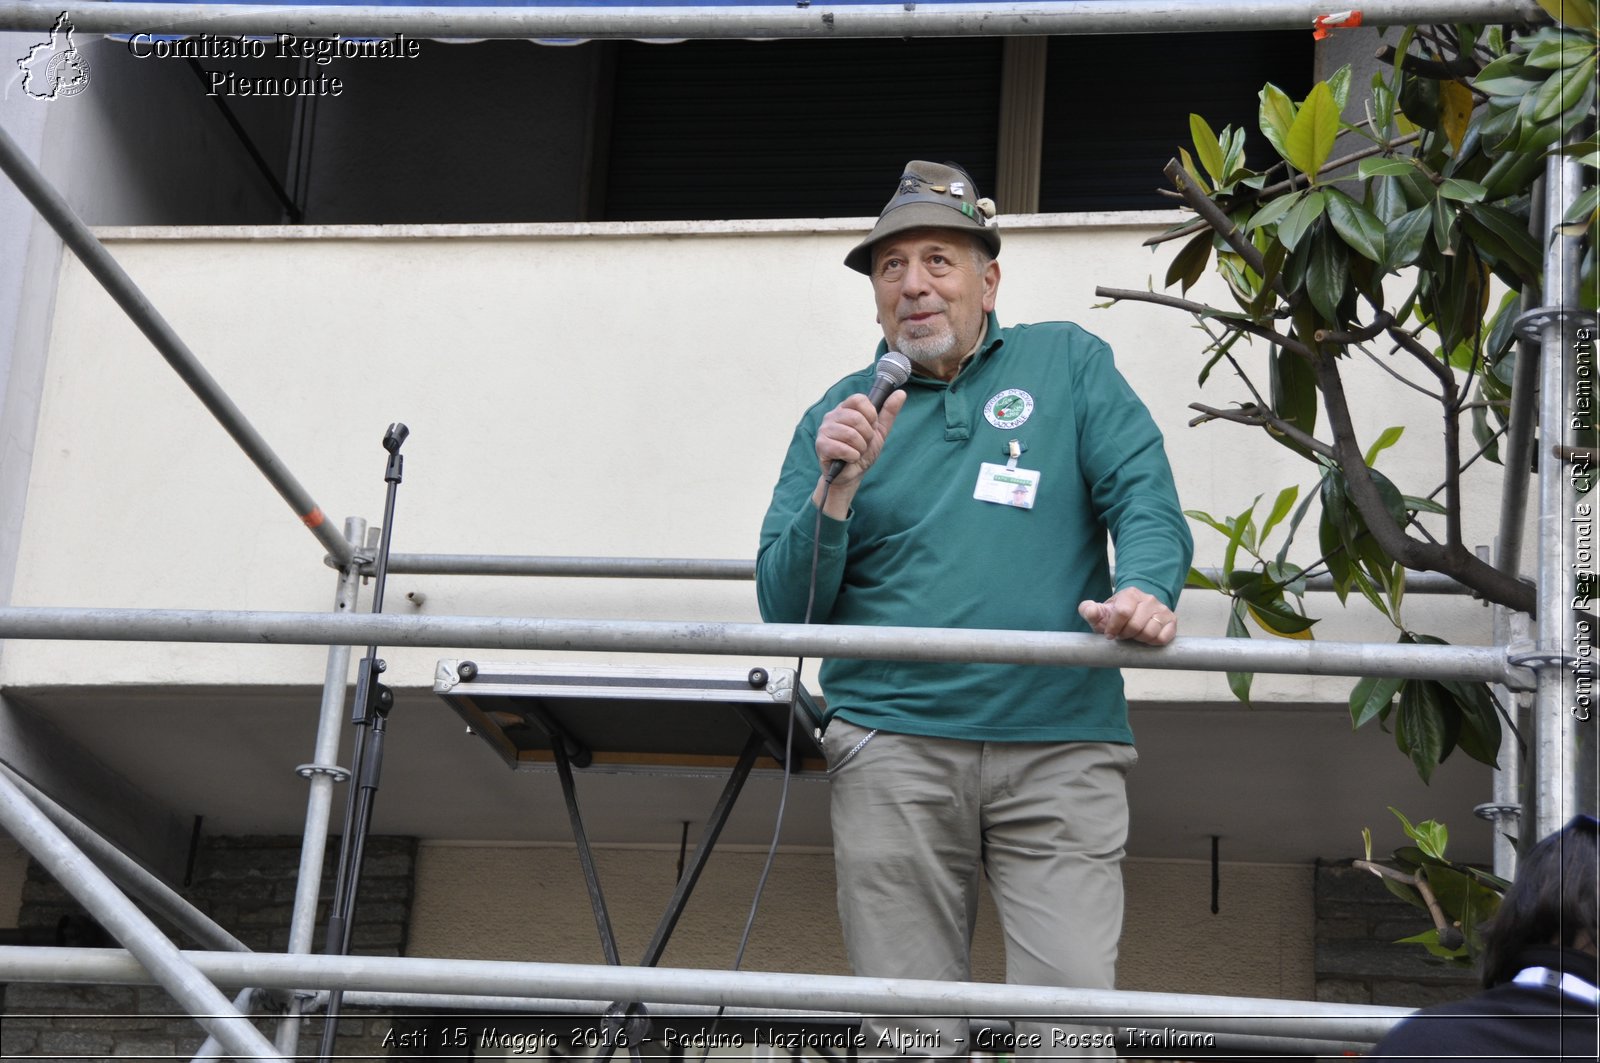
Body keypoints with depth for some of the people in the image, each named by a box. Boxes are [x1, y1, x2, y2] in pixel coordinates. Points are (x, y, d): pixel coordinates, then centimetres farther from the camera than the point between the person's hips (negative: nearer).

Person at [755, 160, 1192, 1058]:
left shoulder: (1069, 364, 11)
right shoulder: (841, 415, 13)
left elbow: (1146, 497, 1)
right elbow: (788, 611, 8)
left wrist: (1144, 590, -20)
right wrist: (837, 488, -8)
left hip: (1062, 747, -1)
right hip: (895, 748, 1)